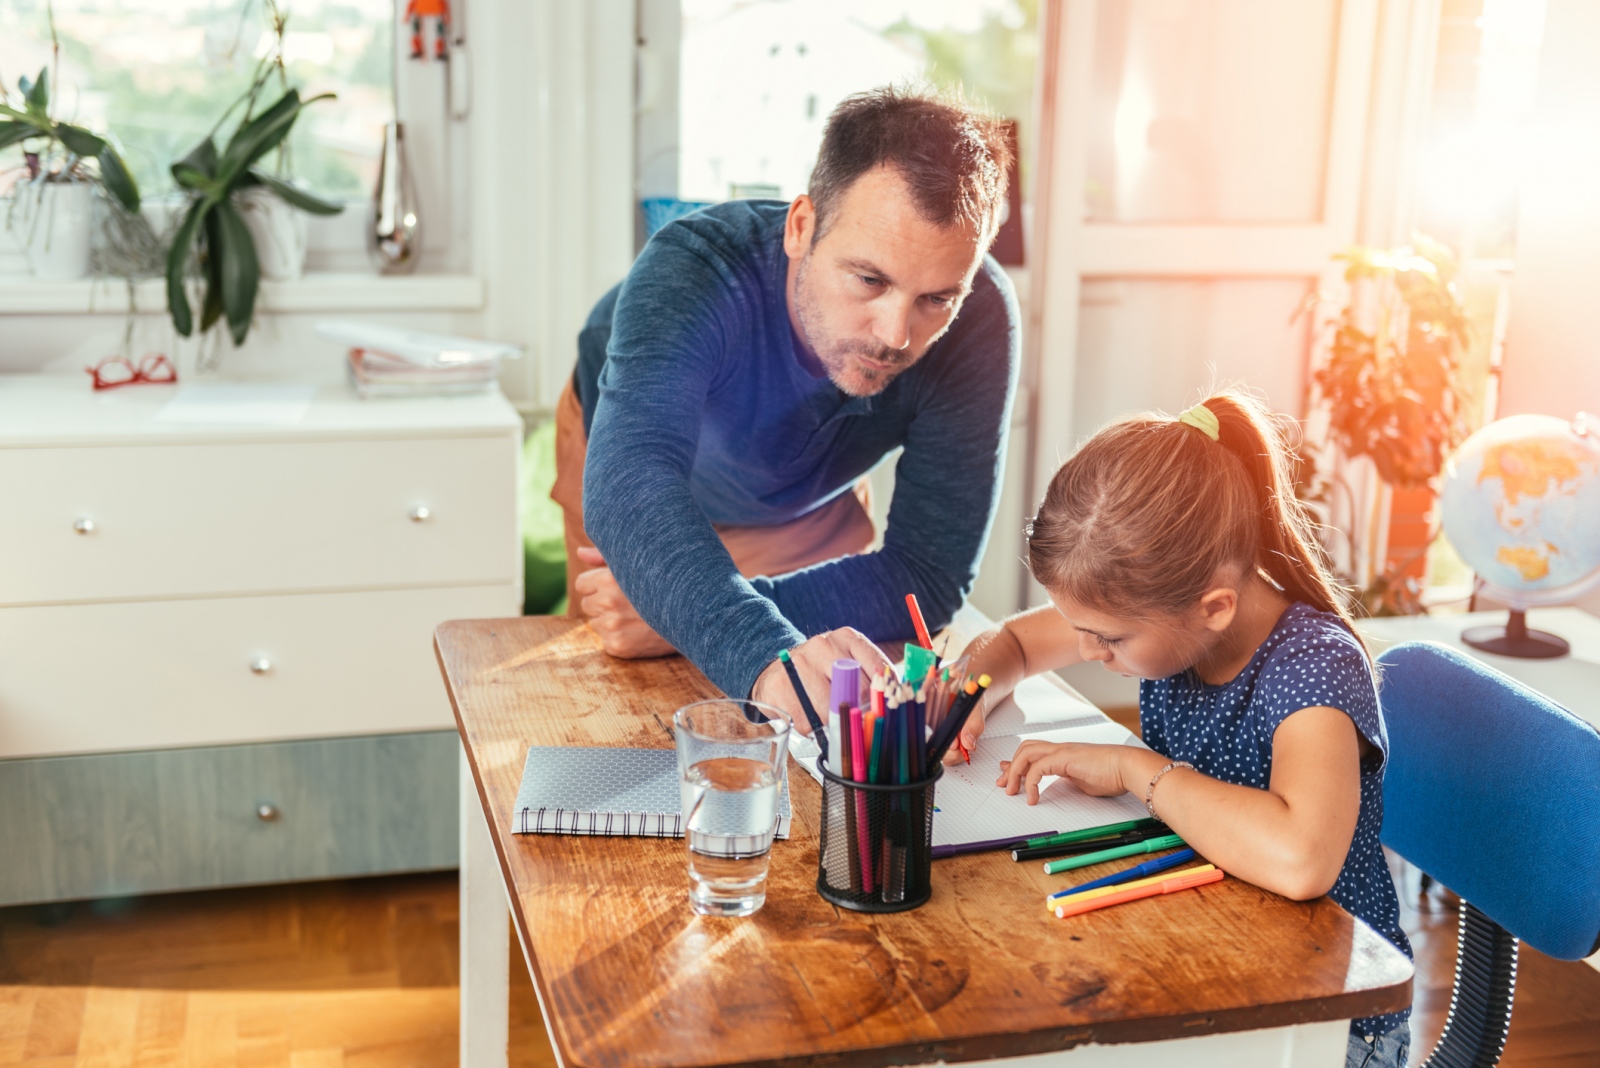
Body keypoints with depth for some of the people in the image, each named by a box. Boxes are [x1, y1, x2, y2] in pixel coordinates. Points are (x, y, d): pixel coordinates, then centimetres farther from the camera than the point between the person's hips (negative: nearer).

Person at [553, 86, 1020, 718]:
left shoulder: (977, 319, -36)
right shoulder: (691, 273, -43)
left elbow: (930, 574, -33)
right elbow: (630, 488, -60)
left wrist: (689, 612, -42)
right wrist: (765, 658, -79)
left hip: (813, 508, 2)